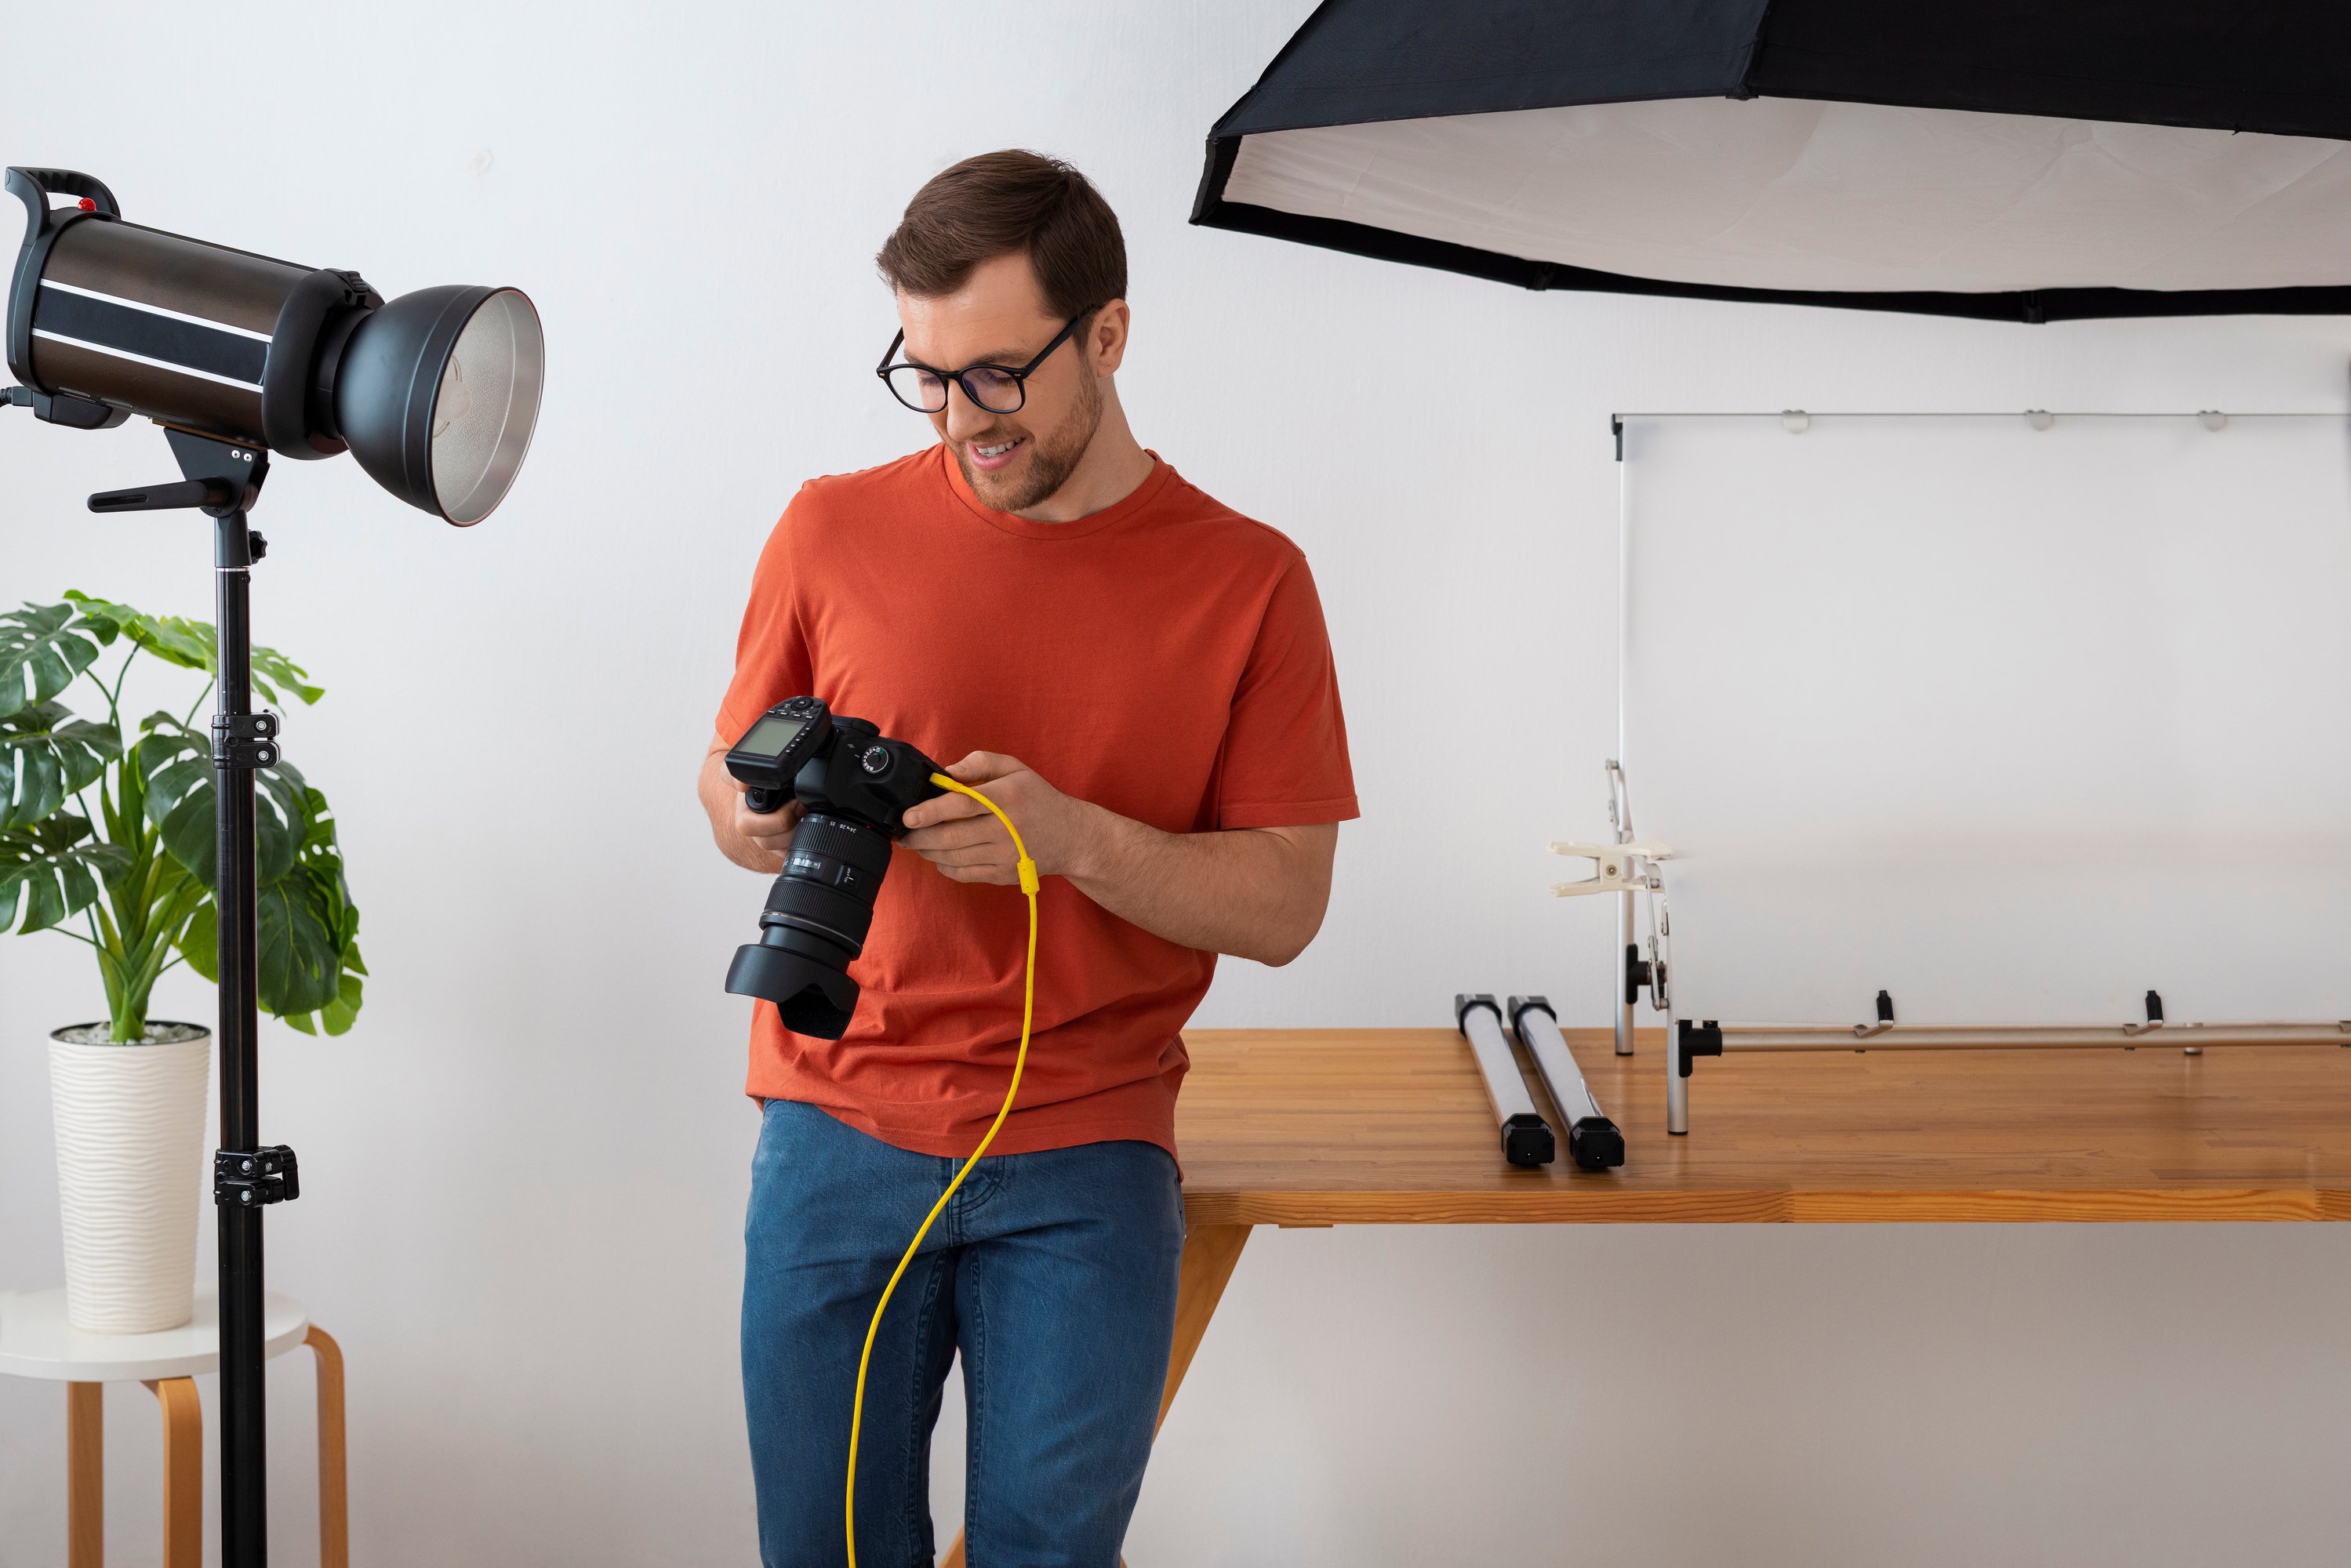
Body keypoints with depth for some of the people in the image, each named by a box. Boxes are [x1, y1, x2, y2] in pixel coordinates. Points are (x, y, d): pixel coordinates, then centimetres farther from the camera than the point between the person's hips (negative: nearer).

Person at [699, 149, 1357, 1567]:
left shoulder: (1245, 579, -1)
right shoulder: (835, 530, 3)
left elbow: (1284, 903, -3)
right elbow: (732, 791, 13)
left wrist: (1070, 835, -19)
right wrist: (766, 818, -11)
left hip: (1085, 1162, -1)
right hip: (839, 1133, 1)